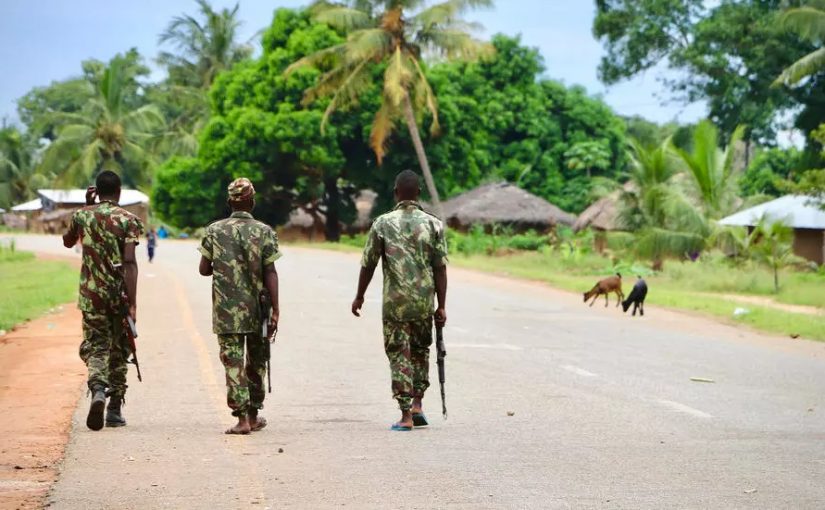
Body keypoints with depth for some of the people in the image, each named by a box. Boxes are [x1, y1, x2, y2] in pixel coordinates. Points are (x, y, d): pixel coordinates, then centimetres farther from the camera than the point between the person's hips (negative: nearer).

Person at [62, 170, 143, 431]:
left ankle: (98, 389, -26)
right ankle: (115, 409, 14)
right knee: (119, 350, 12)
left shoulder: (82, 215, 3)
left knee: (95, 346, 5)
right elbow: (129, 263, -15)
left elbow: (67, 241, 25)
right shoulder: (127, 220, -6)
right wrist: (132, 303, -16)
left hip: (91, 294, 1)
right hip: (120, 295, -1)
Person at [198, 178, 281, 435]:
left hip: (226, 310, 0)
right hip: (257, 310, 1)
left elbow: (204, 269, 3)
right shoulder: (264, 231, -3)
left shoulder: (214, 231, 0)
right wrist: (275, 310, -6)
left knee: (233, 362, -1)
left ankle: (242, 417, -11)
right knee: (257, 361, 16)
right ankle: (253, 414, 25)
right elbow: (270, 273, -7)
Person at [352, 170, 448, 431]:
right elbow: (440, 268, -2)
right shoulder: (433, 224, 0)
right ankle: (417, 405, 14)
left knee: (399, 354, 3)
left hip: (394, 302, -2)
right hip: (424, 302, 2)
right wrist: (441, 306, 3)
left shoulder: (383, 224, -2)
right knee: (420, 350, 21)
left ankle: (406, 415, -1)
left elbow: (368, 264, 0)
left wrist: (360, 296, 13)